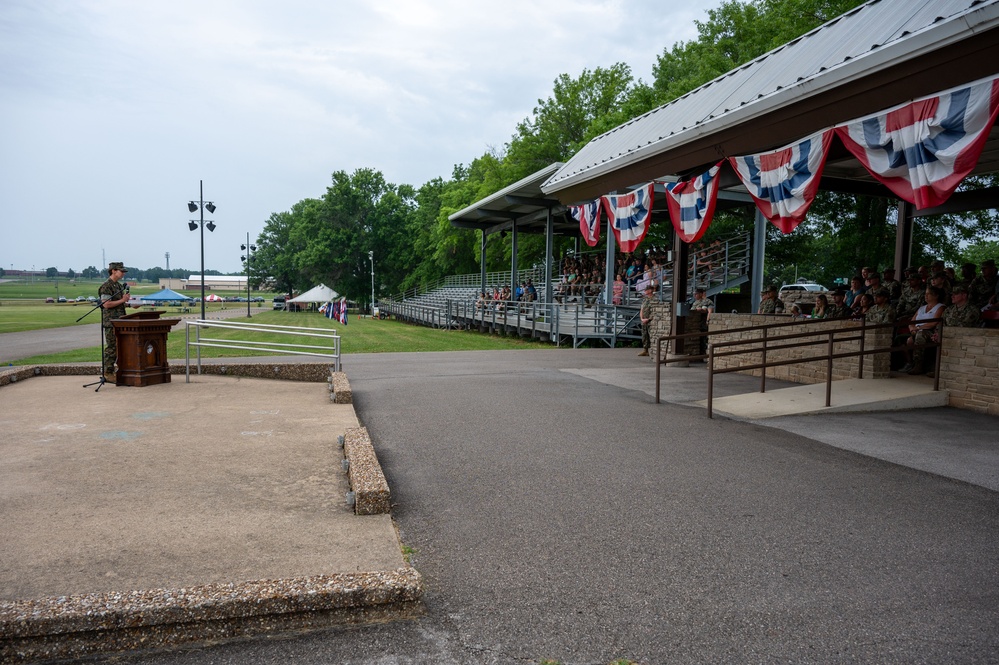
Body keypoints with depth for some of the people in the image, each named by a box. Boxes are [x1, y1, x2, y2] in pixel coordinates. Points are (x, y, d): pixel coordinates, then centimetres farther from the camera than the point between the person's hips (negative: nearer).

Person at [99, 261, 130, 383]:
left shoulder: (120, 285, 17)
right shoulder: (106, 286, -11)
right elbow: (106, 304, -19)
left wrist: (126, 301, 7)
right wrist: (122, 300, -16)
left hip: (120, 321, 9)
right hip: (110, 321, -9)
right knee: (111, 348, -5)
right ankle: (108, 373, 1)